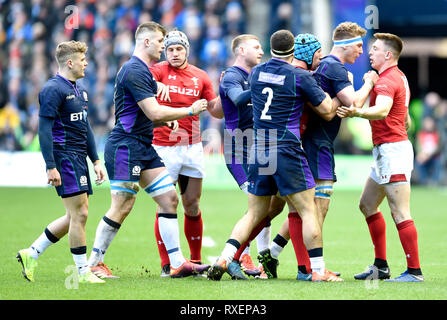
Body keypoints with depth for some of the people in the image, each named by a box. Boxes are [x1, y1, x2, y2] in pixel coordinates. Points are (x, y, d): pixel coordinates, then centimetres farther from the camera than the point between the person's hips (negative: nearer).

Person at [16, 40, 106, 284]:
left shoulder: (80, 90, 17)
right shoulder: (53, 90, -12)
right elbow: (44, 129, -16)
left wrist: (95, 161, 19)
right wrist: (51, 167, -20)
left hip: (78, 159, 10)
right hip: (63, 157, -10)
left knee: (75, 216, 10)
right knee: (79, 214, -9)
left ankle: (31, 254, 18)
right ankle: (83, 273, -2)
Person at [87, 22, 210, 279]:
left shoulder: (142, 70, 18)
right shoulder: (134, 71, -16)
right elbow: (154, 112, -22)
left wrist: (166, 120, 12)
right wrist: (190, 111, -12)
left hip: (144, 147, 10)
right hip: (126, 146, -10)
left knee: (169, 198, 5)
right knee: (122, 207, -8)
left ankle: (178, 263, 5)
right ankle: (94, 264, 3)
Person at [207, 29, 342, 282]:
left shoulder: (256, 73, 8)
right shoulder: (300, 77, -7)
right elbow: (326, 108, -3)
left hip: (258, 152, 5)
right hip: (287, 152, -5)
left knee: (255, 213, 13)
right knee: (309, 210, 1)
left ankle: (224, 260, 1)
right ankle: (318, 270, -2)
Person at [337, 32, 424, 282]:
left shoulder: (387, 80, -15)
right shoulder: (399, 77, 17)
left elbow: (382, 110, -36)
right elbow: (406, 120, 29)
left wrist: (357, 112, -52)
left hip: (392, 149, -11)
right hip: (386, 151, 11)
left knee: (400, 213, -11)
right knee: (368, 204, 16)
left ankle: (414, 271, -11)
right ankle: (381, 266, 19)